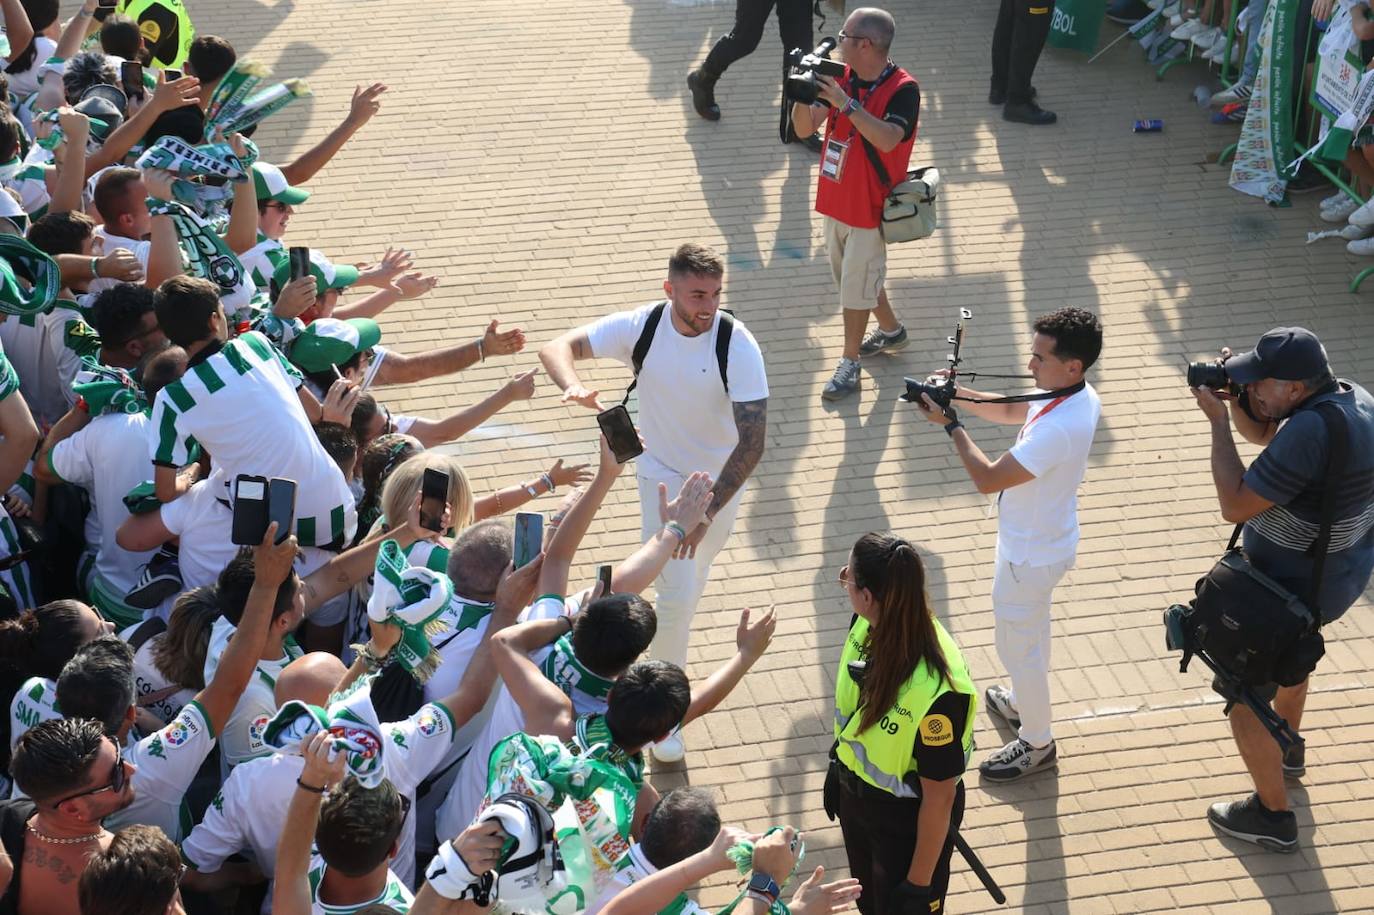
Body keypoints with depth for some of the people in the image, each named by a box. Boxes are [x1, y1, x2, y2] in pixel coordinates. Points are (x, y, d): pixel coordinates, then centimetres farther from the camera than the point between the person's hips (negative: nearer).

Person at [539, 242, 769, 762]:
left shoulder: (738, 346, -28)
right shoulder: (642, 327, -21)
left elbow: (753, 442, -32)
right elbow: (557, 348, -19)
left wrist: (707, 512, -40)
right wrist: (574, 387, -44)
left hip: (721, 477, 0)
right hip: (662, 471, 0)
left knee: (691, 581, 23)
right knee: (676, 595, -10)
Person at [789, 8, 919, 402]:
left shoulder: (902, 89, -21)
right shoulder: (841, 78, -2)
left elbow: (887, 139, -36)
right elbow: (804, 129, -4)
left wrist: (845, 103, -41)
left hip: (869, 207, -7)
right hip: (835, 200, 7)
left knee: (856, 285, 3)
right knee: (854, 277, 22)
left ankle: (849, 363, 17)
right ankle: (891, 331, 43)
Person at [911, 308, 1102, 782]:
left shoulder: (1058, 429, -40)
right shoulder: (1076, 395, -9)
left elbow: (987, 478, -33)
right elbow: (1009, 411, 10)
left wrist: (951, 424, -22)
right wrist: (959, 395, -5)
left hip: (1030, 555, -9)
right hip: (1043, 539, 9)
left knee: (1018, 646, 11)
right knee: (1031, 632, 31)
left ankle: (1036, 743, 30)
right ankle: (1024, 703, 54)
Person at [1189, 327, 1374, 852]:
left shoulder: (1311, 430, -36)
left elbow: (1236, 505, -29)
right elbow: (1262, 433, 11)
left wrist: (1218, 421, -23)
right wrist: (1234, 399, -8)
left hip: (1295, 587, -10)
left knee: (1245, 699, 4)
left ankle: (1273, 817, 18)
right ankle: (1289, 748, 59)